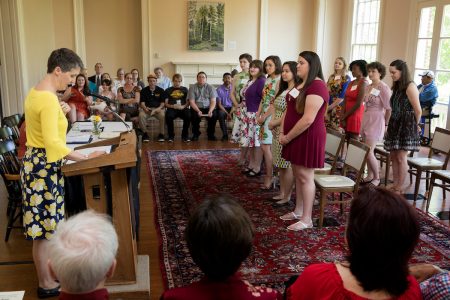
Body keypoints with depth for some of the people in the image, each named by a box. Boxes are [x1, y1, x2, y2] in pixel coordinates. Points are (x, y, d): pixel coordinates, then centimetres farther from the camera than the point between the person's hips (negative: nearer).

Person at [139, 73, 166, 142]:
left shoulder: (160, 90, 8)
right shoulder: (144, 90, 10)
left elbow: (162, 103, 3)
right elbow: (142, 102, 6)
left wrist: (157, 109, -16)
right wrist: (145, 108, -17)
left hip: (158, 108, 0)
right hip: (147, 108, 1)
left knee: (163, 116, -34)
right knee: (141, 115, -32)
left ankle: (161, 134, -15)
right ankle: (145, 133, -11)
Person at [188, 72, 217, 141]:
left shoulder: (210, 88, 5)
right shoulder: (192, 88, 3)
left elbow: (213, 101, -2)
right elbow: (191, 102, -4)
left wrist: (210, 111, -21)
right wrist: (198, 111, -22)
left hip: (207, 108, 1)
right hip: (196, 108, -1)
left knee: (214, 116, -28)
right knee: (194, 116, -32)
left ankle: (211, 134, -7)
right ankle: (196, 134, -8)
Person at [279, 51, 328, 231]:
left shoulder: (317, 86, -18)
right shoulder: (300, 84, 14)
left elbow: (308, 120, -24)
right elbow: (289, 110, 14)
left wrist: (287, 137, -16)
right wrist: (282, 133, 1)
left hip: (308, 137, -9)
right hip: (296, 137, 9)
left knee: (306, 177, -3)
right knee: (298, 175, 15)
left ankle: (307, 219, 6)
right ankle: (298, 211, 27)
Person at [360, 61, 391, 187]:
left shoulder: (384, 88, -12)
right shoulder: (368, 87, 8)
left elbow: (389, 109, -12)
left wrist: (385, 125, -8)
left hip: (376, 122, -7)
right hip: (366, 120, 7)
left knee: (368, 152, -9)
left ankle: (377, 178, 9)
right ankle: (369, 176, 24)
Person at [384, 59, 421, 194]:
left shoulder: (410, 87, -11)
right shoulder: (397, 87, 13)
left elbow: (418, 110, -9)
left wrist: (415, 125, 4)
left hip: (406, 126, -8)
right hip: (395, 125, 8)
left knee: (401, 157, -5)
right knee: (393, 157, 9)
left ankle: (399, 189, 3)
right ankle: (394, 185, 17)